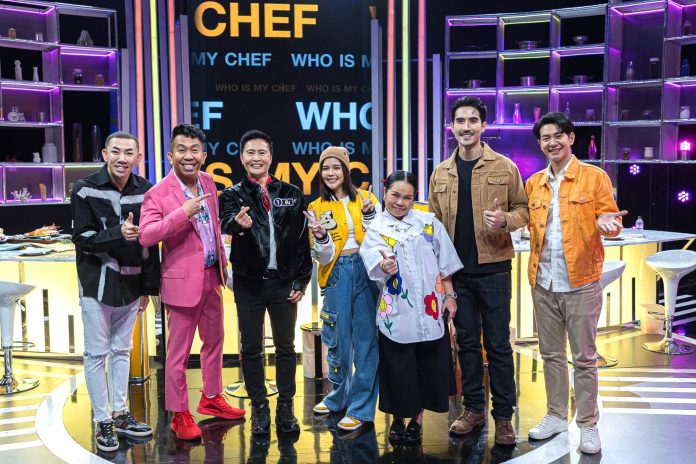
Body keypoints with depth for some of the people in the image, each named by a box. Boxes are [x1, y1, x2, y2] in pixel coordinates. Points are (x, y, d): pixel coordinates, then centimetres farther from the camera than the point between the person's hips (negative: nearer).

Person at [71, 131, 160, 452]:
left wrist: (148, 287, 7)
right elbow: (81, 239, -11)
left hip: (131, 284, 3)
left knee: (122, 350, 14)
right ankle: (103, 422, 14)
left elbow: (150, 242, 5)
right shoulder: (85, 190, -7)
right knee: (96, 353, 3)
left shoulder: (145, 191, 0)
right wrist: (118, 234, -28)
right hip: (97, 283, -3)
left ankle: (120, 415, 26)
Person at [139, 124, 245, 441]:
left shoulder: (208, 183, 4)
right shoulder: (158, 194, -16)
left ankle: (211, 398, 38)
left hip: (212, 277, 7)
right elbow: (145, 237, -27)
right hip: (183, 280, -7)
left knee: (214, 340, 20)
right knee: (178, 353, 3)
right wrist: (182, 212, -33)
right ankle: (179, 415, 17)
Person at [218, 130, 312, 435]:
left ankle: (286, 408, 20)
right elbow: (226, 224, -21)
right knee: (251, 349, 6)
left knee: (286, 347, 8)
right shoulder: (232, 195, 1)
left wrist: (301, 281, 0)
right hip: (249, 284, -1)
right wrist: (238, 223, -44)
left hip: (284, 283, 1)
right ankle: (259, 408, 19)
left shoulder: (291, 194, 5)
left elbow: (302, 240, 6)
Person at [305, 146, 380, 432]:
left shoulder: (365, 199, 4)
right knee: (338, 337, 10)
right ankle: (339, 396, 31)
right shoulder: (317, 208, 4)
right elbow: (324, 257, -1)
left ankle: (361, 408, 8)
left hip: (367, 272, -1)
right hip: (337, 275, 1)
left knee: (366, 338, 0)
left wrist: (368, 214, -12)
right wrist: (320, 236, -20)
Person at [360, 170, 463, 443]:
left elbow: (444, 264, 9)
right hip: (396, 312, -2)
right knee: (399, 368, 5)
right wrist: (385, 268, -38)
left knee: (429, 367, 7)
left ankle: (417, 419, 25)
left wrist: (449, 296, 5)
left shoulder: (429, 222, 6)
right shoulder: (375, 230, 0)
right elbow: (375, 267, -17)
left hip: (431, 309, 2)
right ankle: (397, 418, 26)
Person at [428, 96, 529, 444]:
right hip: (457, 271, 3)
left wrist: (506, 220, -21)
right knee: (467, 342, 12)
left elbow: (523, 209, 1)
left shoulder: (504, 167, -2)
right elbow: (434, 221, 11)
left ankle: (504, 415, 14)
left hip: (493, 269, -3)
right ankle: (473, 409, 24)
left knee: (497, 344, 2)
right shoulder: (441, 173, 8)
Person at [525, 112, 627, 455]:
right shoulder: (533, 183, 9)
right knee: (550, 353, 14)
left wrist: (606, 224, -26)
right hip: (543, 283, 4)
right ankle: (556, 415, 28)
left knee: (584, 357, 4)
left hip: (580, 282, -4)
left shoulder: (595, 177, -4)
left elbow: (610, 220, -3)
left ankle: (588, 425, 15)